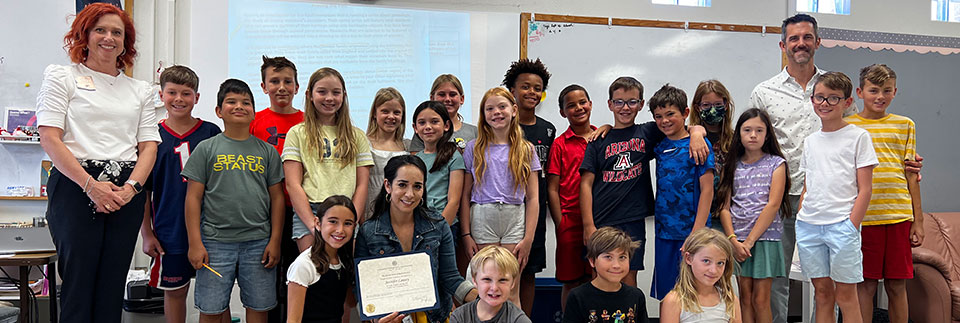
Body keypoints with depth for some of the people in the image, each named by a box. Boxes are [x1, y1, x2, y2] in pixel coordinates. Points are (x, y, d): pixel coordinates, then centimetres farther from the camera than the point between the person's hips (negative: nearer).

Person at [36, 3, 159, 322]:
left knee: (112, 285, 5)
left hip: (127, 192, 3)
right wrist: (91, 185, -14)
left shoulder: (141, 90, 19)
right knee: (78, 280, -4)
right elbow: (50, 138, -3)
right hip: (76, 186, -3)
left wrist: (132, 186, -9)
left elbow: (149, 145, 11)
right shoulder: (61, 77, 8)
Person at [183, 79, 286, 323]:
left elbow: (276, 198, 9)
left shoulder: (267, 151, 8)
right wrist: (195, 243, -5)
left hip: (258, 242, 2)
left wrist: (275, 241, 2)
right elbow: (193, 198, 1)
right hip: (216, 242, -1)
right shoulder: (206, 149, 3)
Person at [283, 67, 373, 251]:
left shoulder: (356, 136, 15)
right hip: (308, 214, -2)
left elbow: (362, 185, 9)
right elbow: (293, 185, 0)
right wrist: (314, 225, -11)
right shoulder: (297, 133, 9)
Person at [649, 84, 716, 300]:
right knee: (665, 293, 10)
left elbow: (707, 190, -10)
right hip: (664, 232, 5)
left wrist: (697, 232, -16)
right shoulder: (659, 146, 9)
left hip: (691, 232, -5)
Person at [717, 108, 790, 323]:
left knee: (760, 300, 0)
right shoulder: (731, 167, 9)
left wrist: (750, 241, -13)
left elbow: (773, 205, -8)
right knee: (745, 299, 6)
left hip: (765, 237, -2)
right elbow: (725, 207, 4)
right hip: (737, 240, 3)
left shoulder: (776, 164, 1)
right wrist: (733, 240, -11)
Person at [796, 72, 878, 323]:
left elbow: (864, 189, -4)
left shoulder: (858, 136, 0)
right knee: (822, 292, 10)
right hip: (808, 225, 5)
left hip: (842, 224, -4)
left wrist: (852, 226, -12)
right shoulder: (810, 141, 14)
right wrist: (801, 222, 8)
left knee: (845, 294, 0)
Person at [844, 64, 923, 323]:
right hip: (863, 217, -2)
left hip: (899, 216, 2)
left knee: (897, 285, 7)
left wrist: (918, 220, 7)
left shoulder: (905, 125, 11)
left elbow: (911, 175, 11)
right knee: (865, 285, 3)